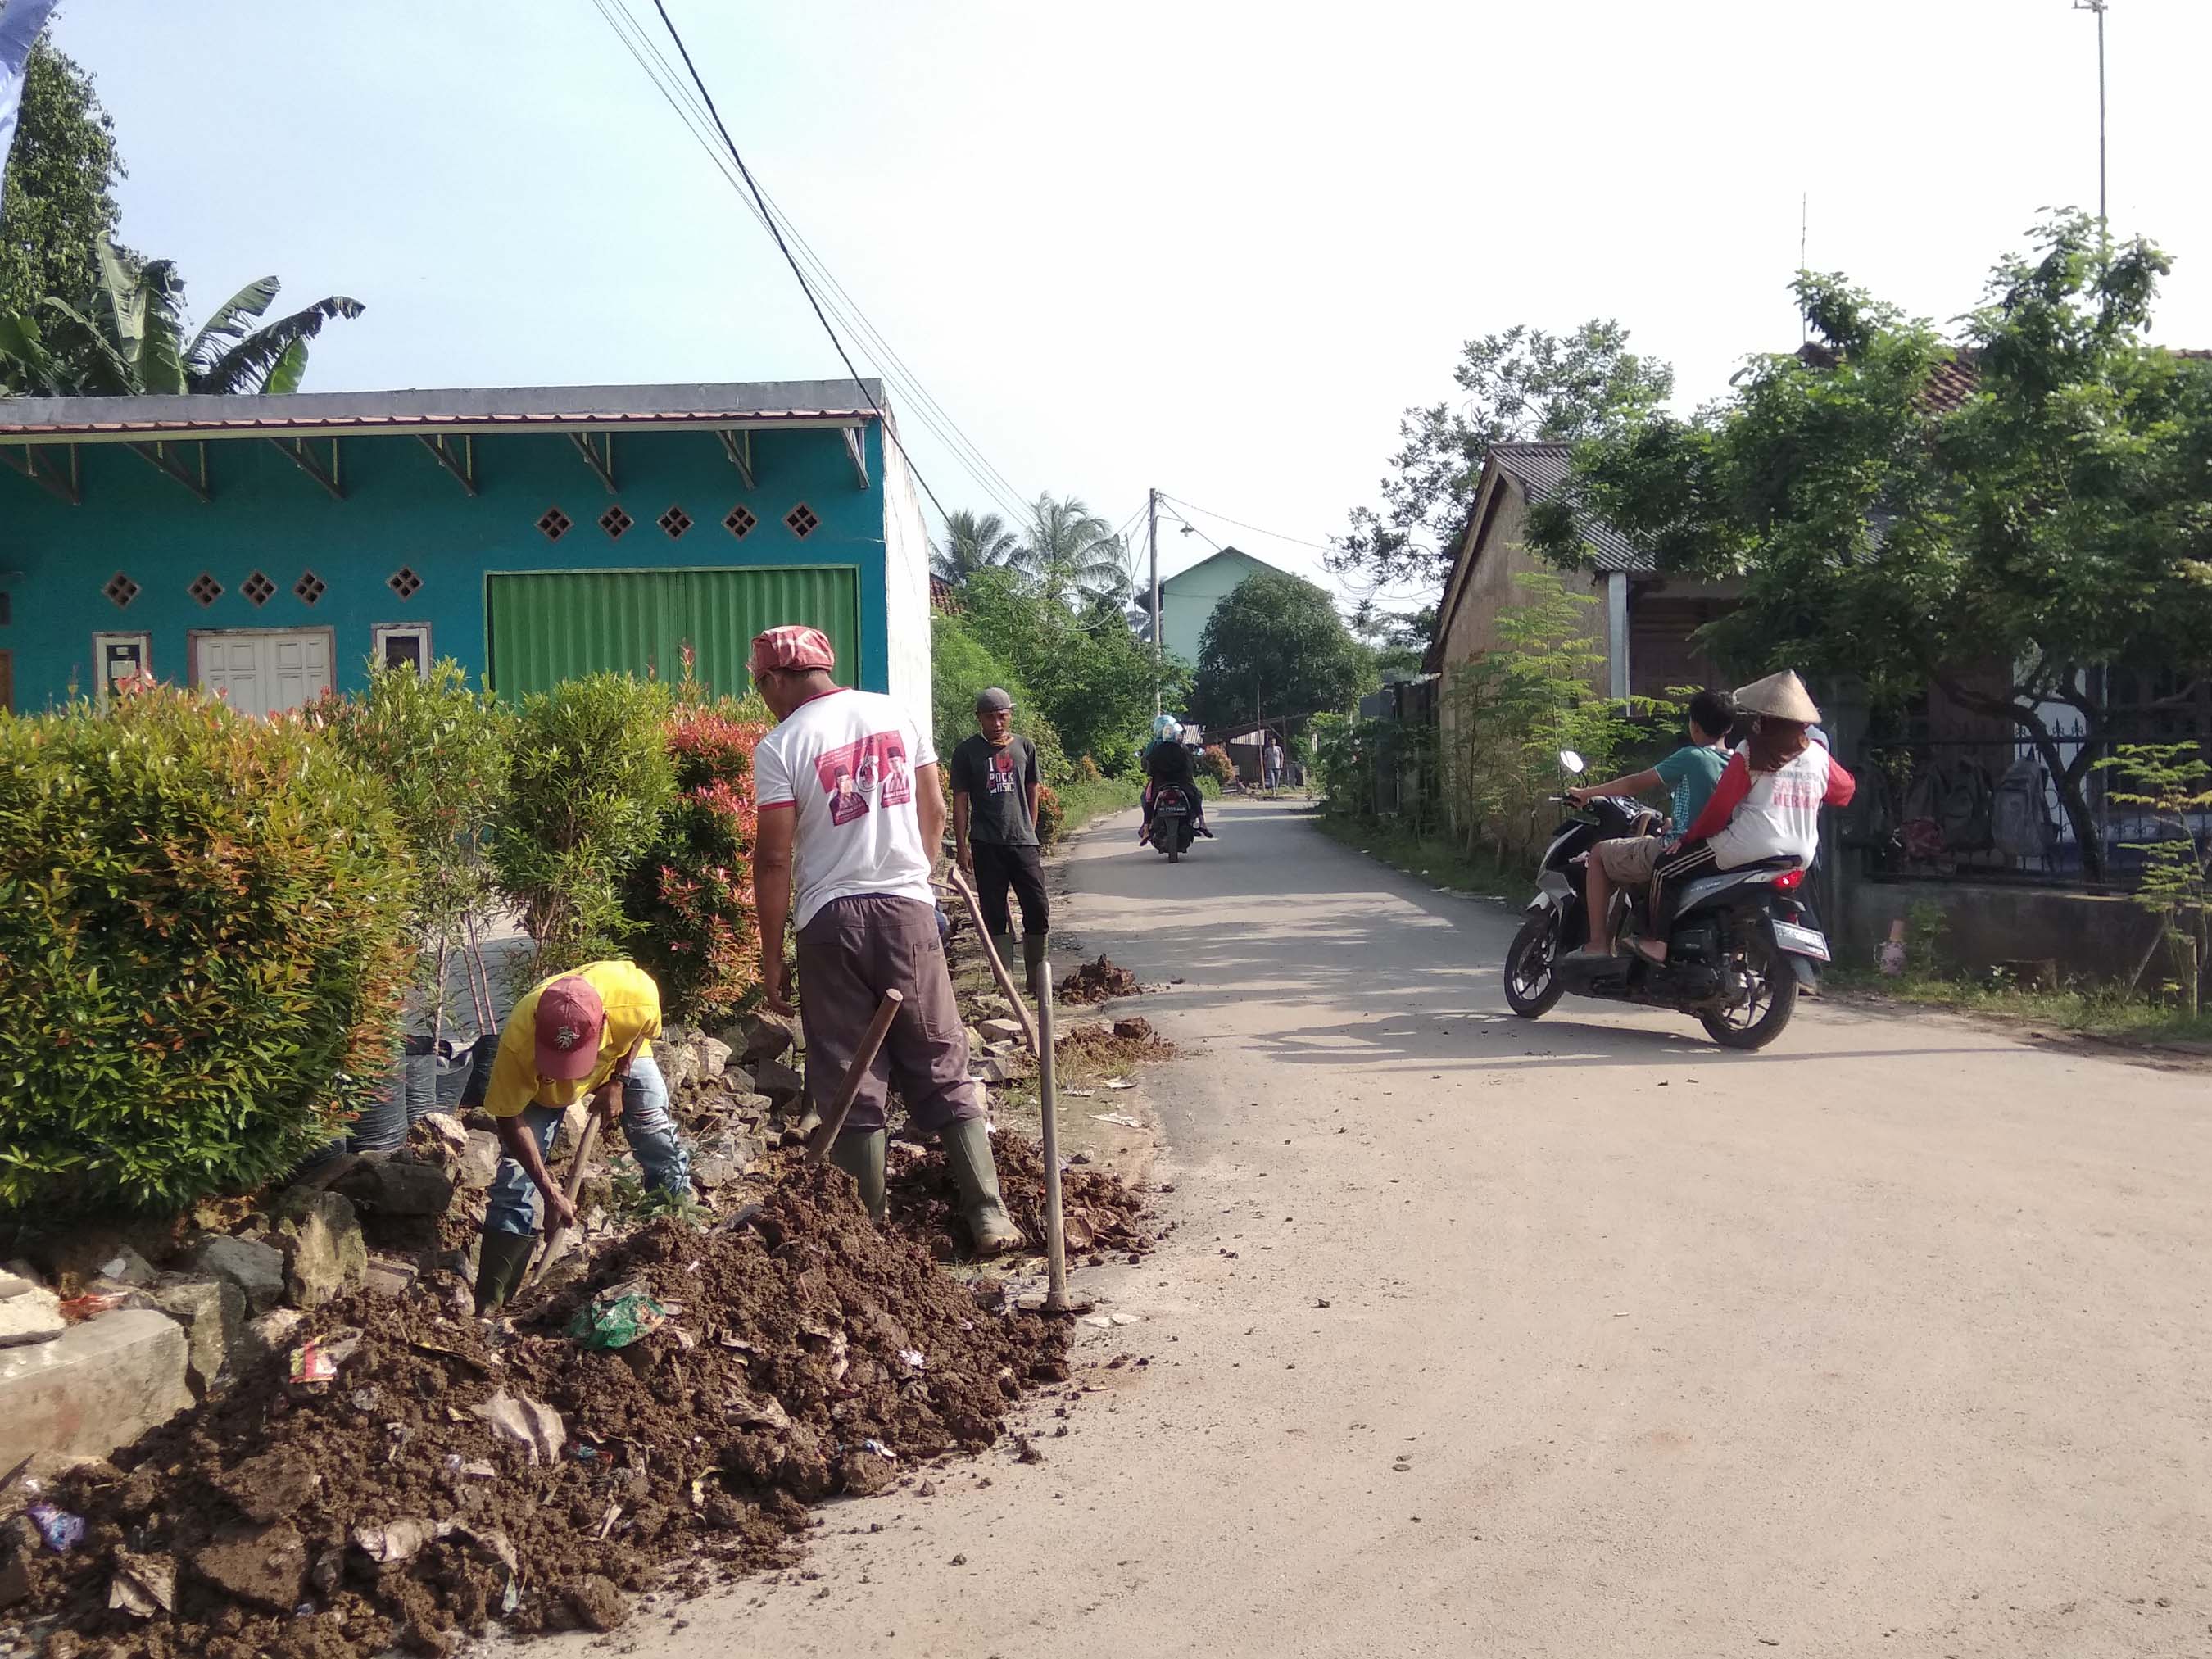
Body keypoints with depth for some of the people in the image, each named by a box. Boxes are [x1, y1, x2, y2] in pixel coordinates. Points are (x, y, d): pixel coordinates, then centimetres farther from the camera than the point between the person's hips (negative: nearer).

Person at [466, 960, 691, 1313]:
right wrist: (550, 1191, -26)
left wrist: (617, 1082, -17)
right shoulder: (517, 1043, -43)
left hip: (621, 1054, 2)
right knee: (516, 1173, -8)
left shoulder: (635, 994, -42)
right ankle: (489, 1303, 1)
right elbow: (510, 1121, -26)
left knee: (659, 1138, -3)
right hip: (539, 1082, -1)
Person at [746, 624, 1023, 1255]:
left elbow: (774, 859, -9)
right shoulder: (897, 714, 6)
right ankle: (989, 1215, 7)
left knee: (850, 1084, 6)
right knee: (942, 1069, 9)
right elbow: (935, 813, 11)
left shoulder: (780, 746, -7)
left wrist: (771, 958, -2)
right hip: (908, 907, 4)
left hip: (831, 920, -3)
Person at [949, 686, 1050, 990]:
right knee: (994, 914, 3)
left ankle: (1035, 977, 12)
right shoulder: (967, 751, 1)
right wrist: (961, 845, -4)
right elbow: (960, 800, 1)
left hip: (1022, 841, 2)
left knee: (1038, 909, -2)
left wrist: (1029, 831, 11)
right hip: (986, 844, -2)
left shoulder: (1024, 747, 8)